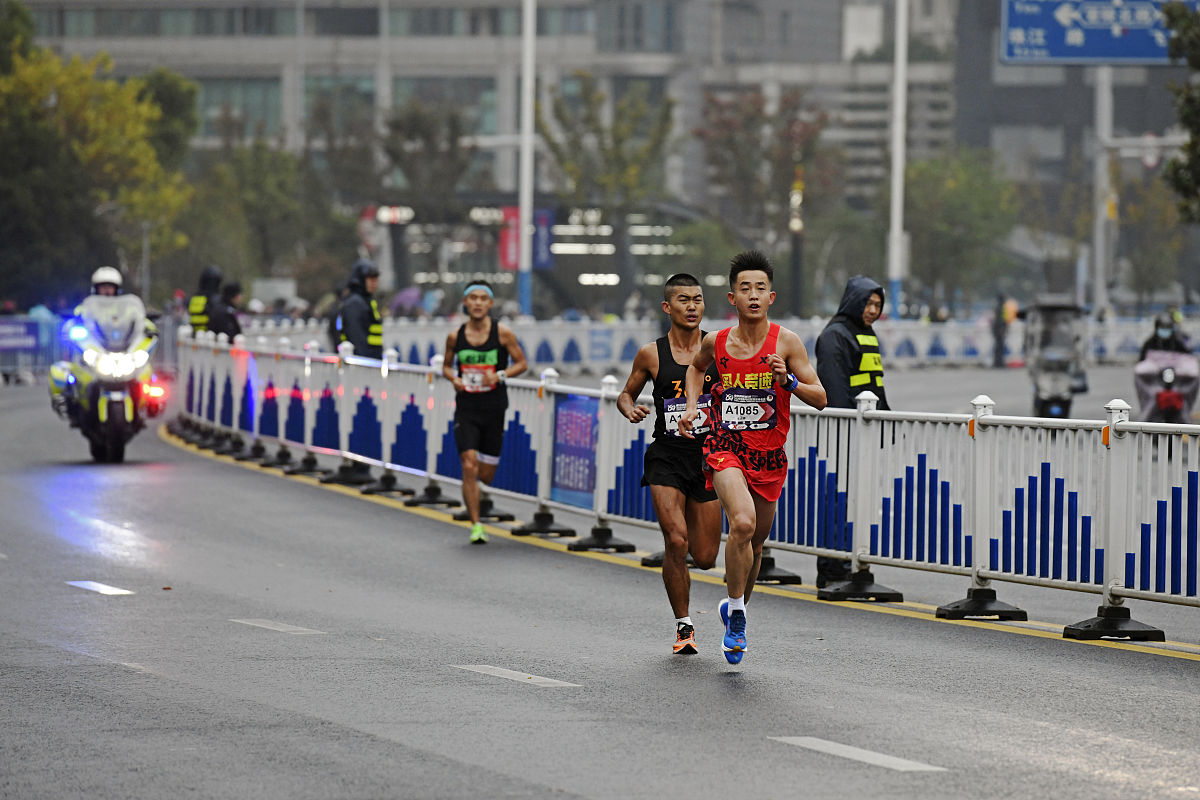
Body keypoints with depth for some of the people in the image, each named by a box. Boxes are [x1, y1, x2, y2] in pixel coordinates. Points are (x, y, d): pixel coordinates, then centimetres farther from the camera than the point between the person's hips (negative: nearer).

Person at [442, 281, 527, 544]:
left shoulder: (503, 333, -5)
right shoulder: (455, 337, 0)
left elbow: (521, 363, 3)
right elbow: (446, 365, 14)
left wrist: (500, 376, -15)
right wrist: (453, 379, -8)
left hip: (493, 407, 0)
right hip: (466, 407, 0)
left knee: (486, 475, 7)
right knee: (469, 467, -13)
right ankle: (476, 526, -7)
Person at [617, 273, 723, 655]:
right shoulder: (651, 354, -1)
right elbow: (626, 394, 13)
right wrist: (630, 410, -9)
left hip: (707, 457, 2)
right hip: (666, 458, -1)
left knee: (705, 557, 5)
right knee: (676, 542, -18)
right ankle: (684, 626, -2)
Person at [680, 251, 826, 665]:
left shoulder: (786, 342, -7)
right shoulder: (716, 343, -1)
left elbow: (820, 398, -7)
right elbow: (696, 367, 24)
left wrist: (788, 381, -24)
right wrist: (692, 406, 10)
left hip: (769, 455, 1)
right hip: (726, 446, -1)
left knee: (755, 541, 15)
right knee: (743, 523, -26)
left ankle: (734, 605, 42)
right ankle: (736, 614, -12)